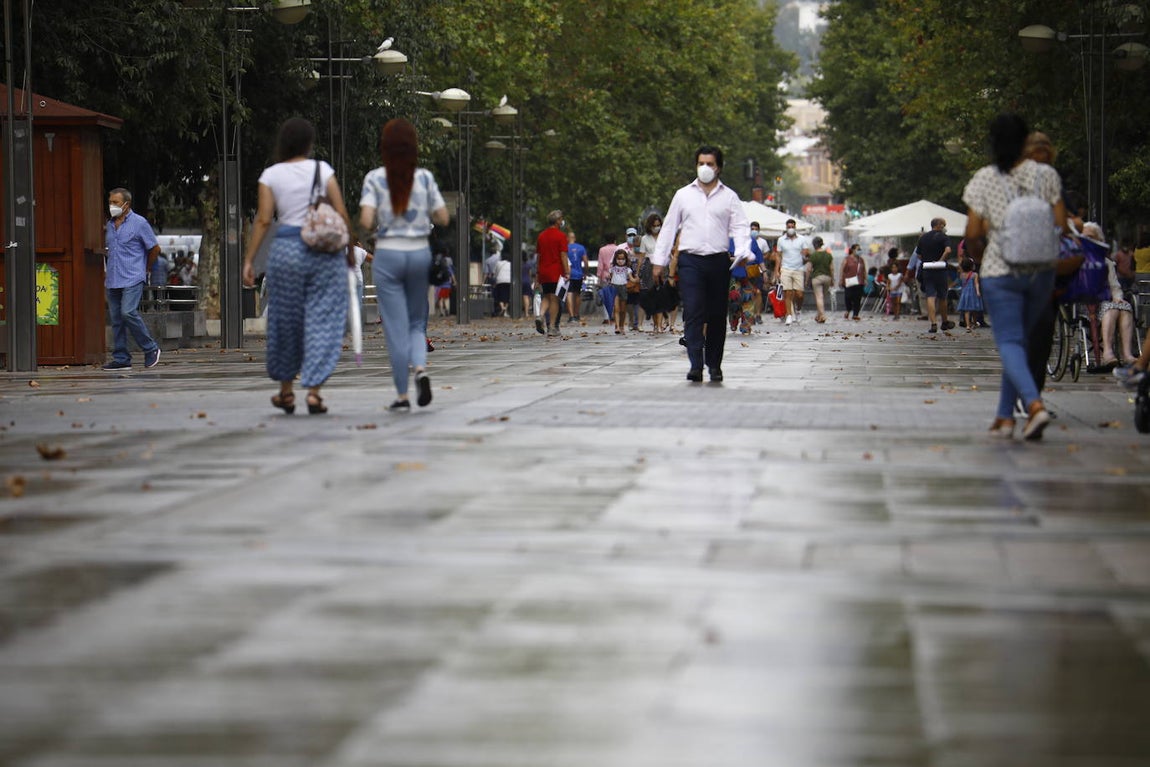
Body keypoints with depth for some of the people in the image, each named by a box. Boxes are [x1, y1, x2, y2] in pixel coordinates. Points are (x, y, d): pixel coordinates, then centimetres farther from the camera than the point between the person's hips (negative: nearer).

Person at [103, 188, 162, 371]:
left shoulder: (139, 223, -4)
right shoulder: (110, 225, 15)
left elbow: (155, 249, 1)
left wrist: (146, 269, 10)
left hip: (132, 280, -7)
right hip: (112, 280, 7)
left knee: (128, 313, -19)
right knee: (116, 319, 4)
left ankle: (151, 349, -5)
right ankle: (121, 359, 7)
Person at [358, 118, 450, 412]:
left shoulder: (375, 179, -6)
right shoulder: (424, 178, -1)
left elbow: (366, 221, -15)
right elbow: (443, 218, 1)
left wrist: (378, 222, 7)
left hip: (388, 255, -2)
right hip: (420, 252, 2)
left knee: (396, 327, 2)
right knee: (417, 321, 16)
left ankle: (402, 396, 3)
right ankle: (420, 368, -12)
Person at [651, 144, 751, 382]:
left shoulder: (729, 197, 9)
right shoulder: (683, 195, 11)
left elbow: (740, 227, 3)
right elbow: (669, 228, 14)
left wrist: (742, 252, -16)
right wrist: (659, 260, 9)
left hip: (719, 261, 1)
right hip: (691, 260, -1)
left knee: (717, 315, 5)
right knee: (693, 313, -12)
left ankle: (714, 365, 15)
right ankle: (696, 365, -18)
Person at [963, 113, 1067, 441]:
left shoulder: (984, 178, -5)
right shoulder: (1046, 174, 0)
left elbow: (973, 233, -5)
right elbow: (1061, 224, -1)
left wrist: (979, 258, 15)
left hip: (1000, 270, -3)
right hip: (1041, 270, 3)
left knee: (1009, 342, -3)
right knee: (1020, 339, 15)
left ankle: (1034, 403, -26)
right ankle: (1005, 416, 15)